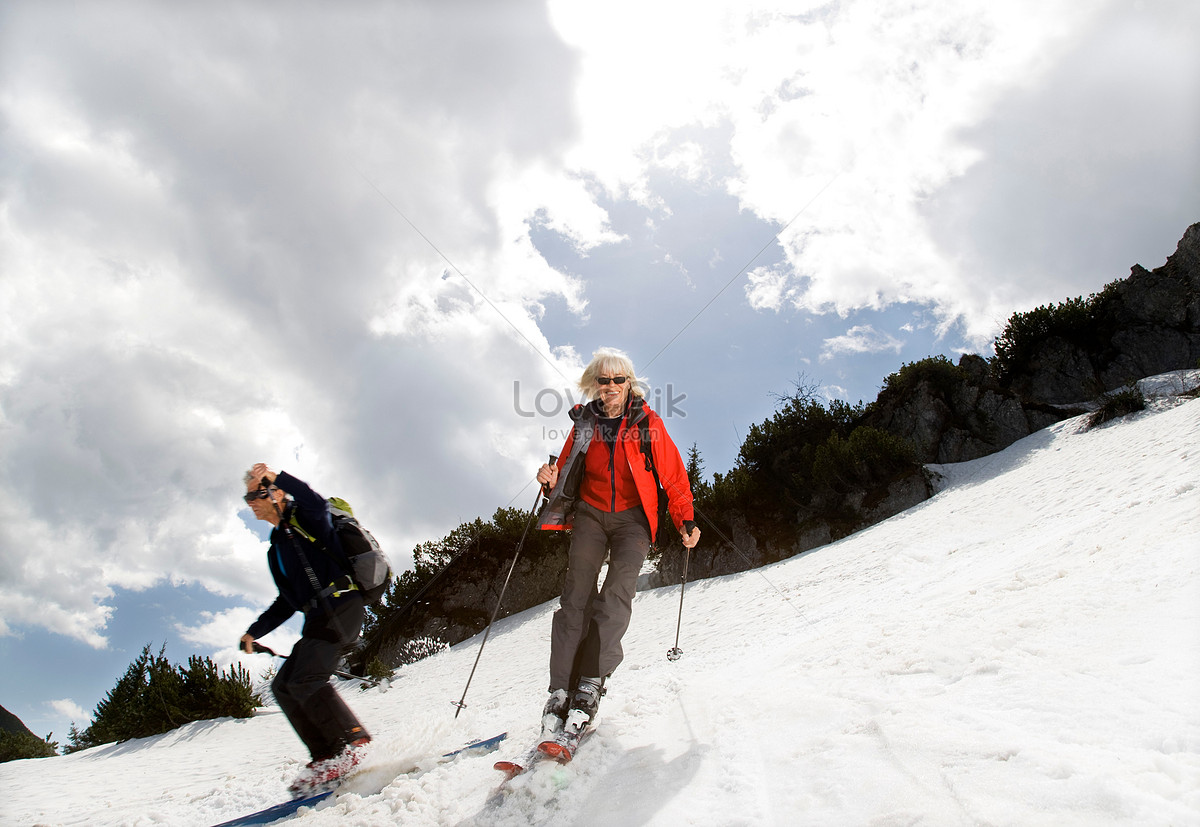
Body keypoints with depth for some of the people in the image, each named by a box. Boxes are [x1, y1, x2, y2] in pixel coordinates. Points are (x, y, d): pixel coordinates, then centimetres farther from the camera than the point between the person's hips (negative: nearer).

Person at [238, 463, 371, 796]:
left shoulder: (304, 519, 3)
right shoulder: (277, 549, 27)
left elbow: (316, 503, -25)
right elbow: (287, 601, 30)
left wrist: (275, 476, -30)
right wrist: (254, 631, 26)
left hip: (341, 606, -10)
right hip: (319, 618, 10)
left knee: (306, 679, -21)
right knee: (283, 686, 3)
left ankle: (354, 743, -15)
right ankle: (327, 756, 1)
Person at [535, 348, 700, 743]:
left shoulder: (647, 423, 1)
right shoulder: (584, 424, 7)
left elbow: (673, 474, 5)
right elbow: (567, 472, 11)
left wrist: (686, 520, 2)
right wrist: (552, 483, -12)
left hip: (632, 517, -1)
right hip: (590, 514, 1)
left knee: (616, 593, -20)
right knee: (578, 594, -13)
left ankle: (591, 684, -22)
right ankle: (561, 691, -16)